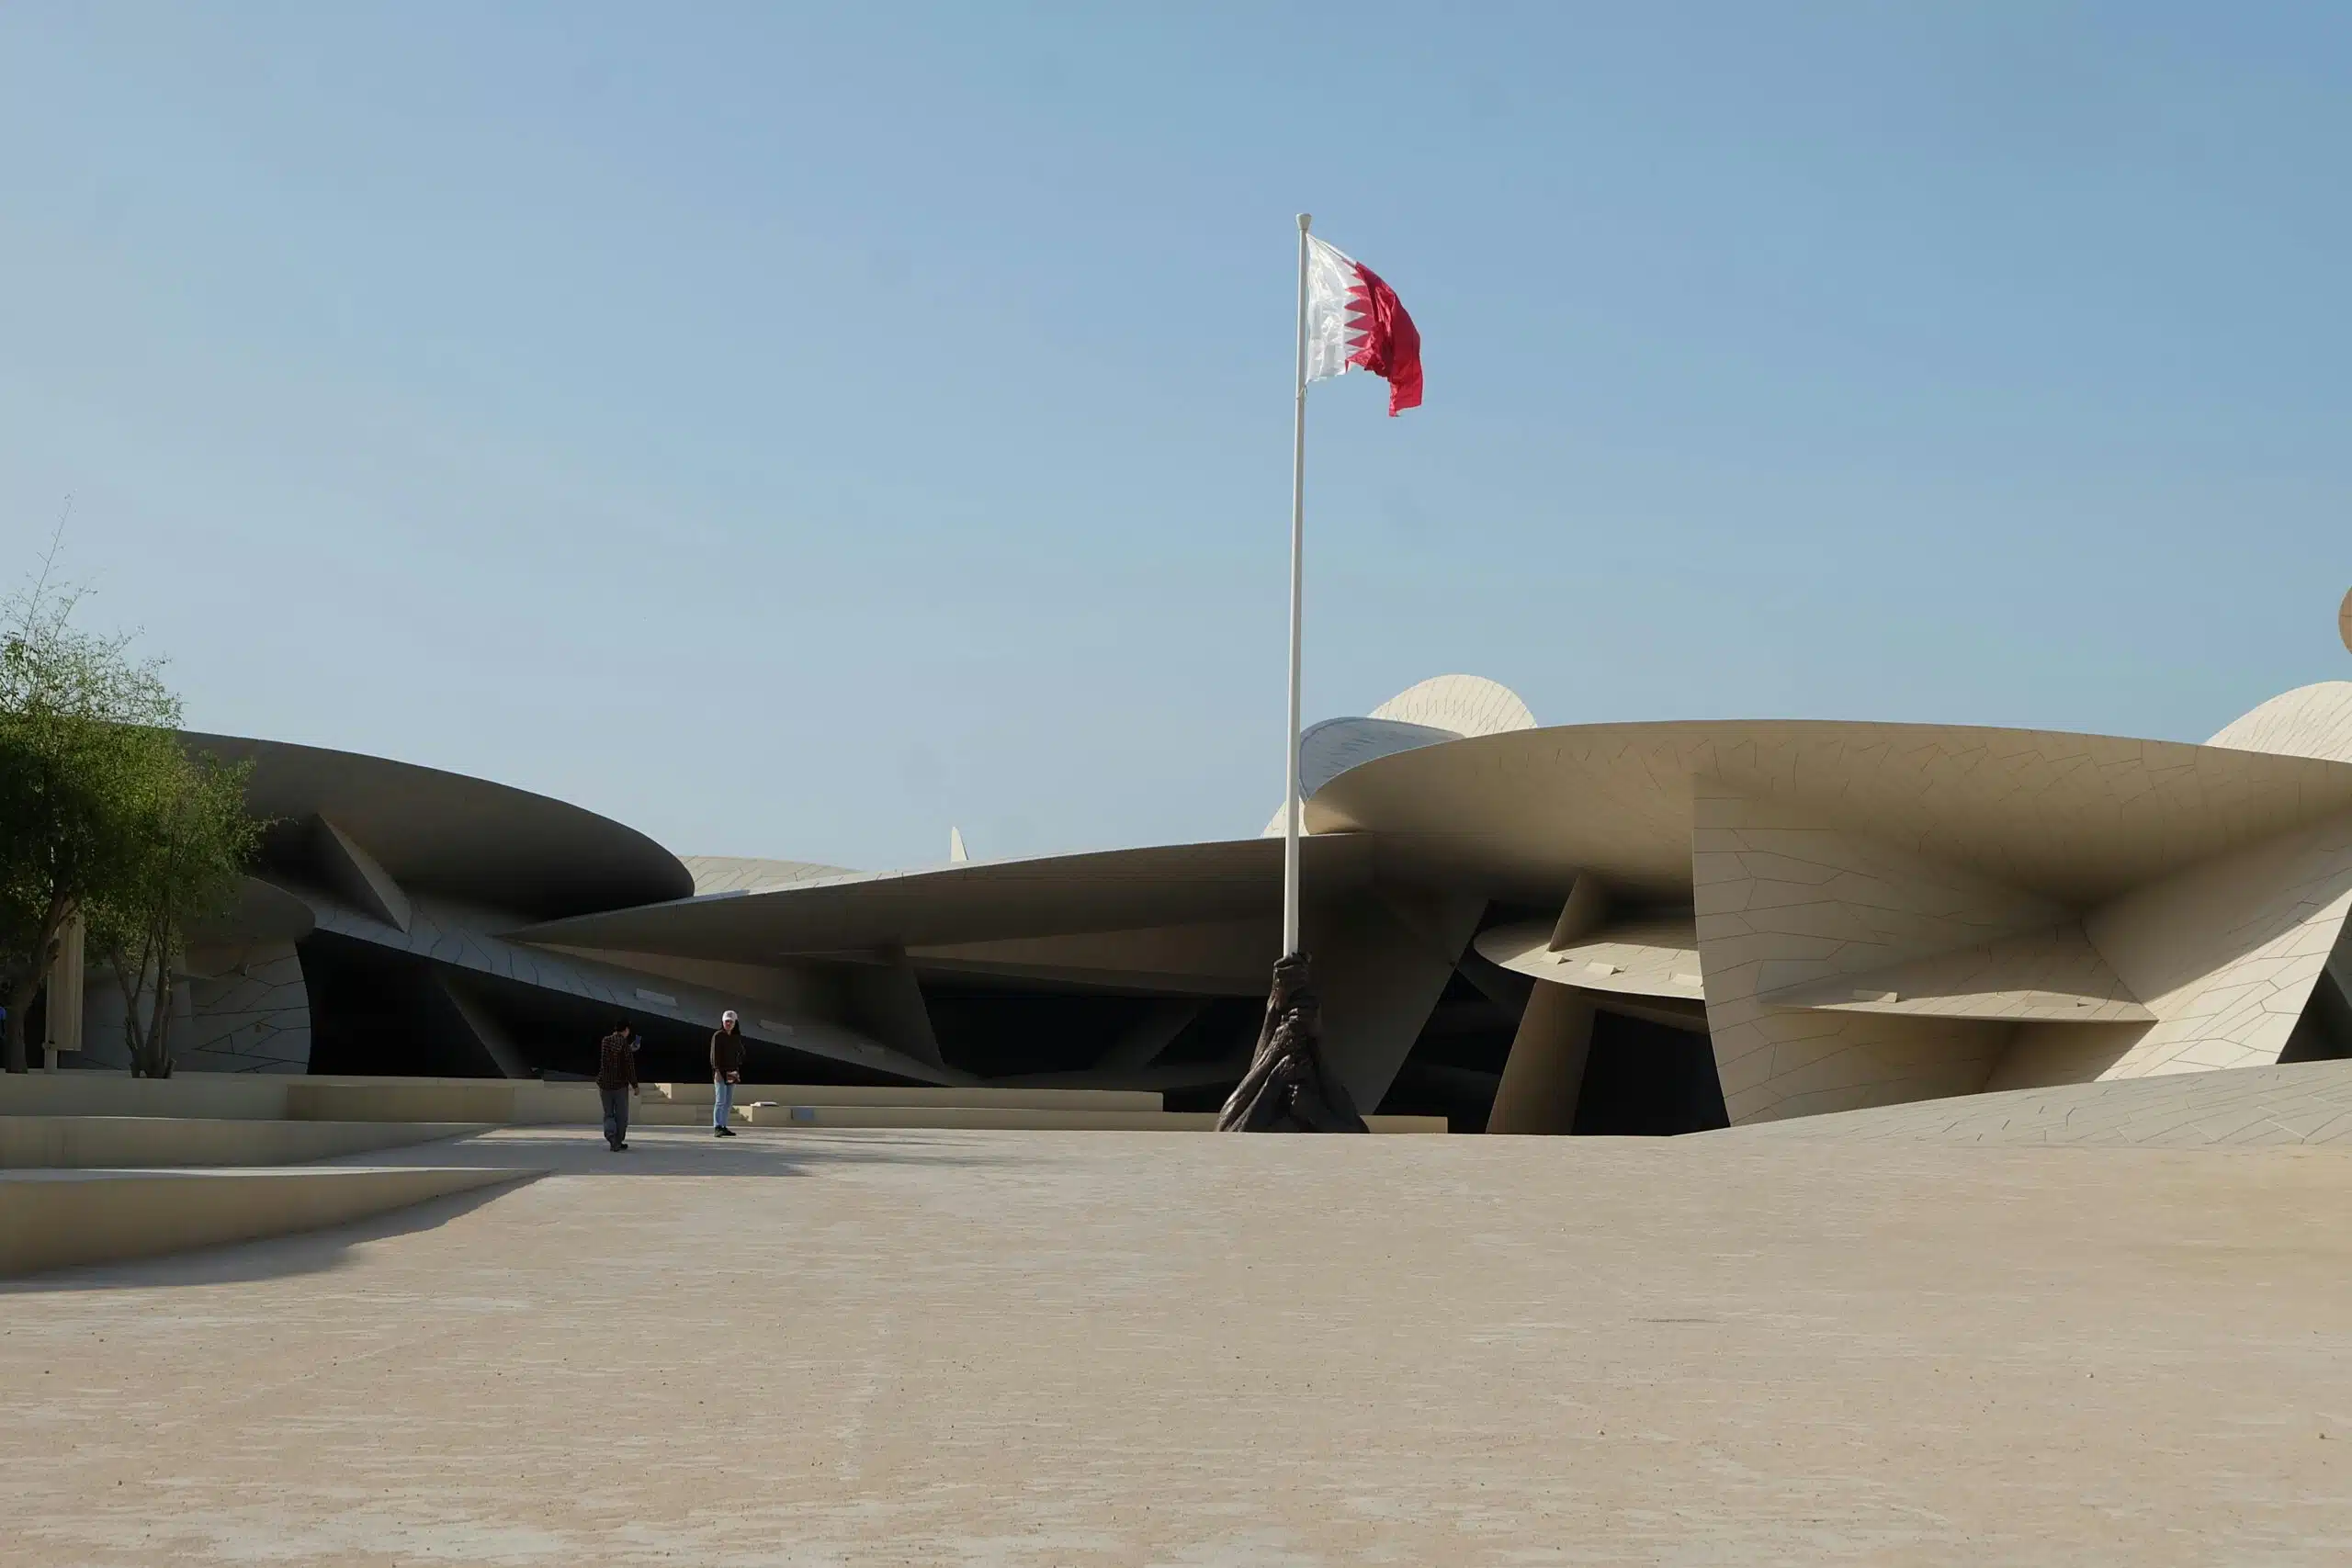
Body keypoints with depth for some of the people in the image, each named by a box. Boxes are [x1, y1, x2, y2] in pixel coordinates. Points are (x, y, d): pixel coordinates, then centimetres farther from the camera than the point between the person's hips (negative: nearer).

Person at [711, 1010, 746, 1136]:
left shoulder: (736, 1038, 13)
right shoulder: (718, 1036, -5)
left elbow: (740, 1053, 21)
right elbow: (714, 1054, -12)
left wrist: (737, 1071, 11)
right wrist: (717, 1071, -21)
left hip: (732, 1073, 6)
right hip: (720, 1072, -6)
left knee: (729, 1102, 7)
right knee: (720, 1101, -13)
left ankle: (723, 1127, 12)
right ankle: (717, 1128, -18)